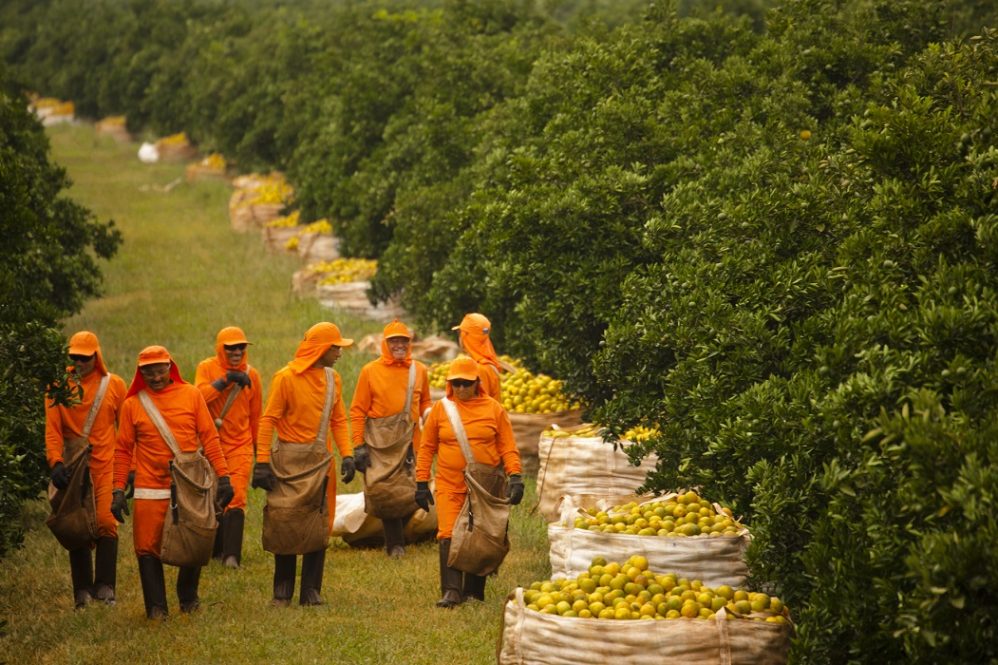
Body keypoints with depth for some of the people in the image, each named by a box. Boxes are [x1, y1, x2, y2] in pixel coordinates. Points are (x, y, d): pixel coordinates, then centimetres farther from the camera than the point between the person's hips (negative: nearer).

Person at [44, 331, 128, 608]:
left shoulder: (114, 385, 4)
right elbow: (52, 429, -2)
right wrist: (56, 462, -16)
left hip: (106, 466, -1)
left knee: (106, 522, -12)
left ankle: (105, 585, -7)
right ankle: (82, 589, 8)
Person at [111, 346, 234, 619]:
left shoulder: (191, 395, 4)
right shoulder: (132, 404, 4)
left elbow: (209, 437, 4)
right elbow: (123, 450, 6)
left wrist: (223, 476, -1)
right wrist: (118, 490, 0)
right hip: (149, 491, 0)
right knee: (148, 549, -4)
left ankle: (188, 599, 27)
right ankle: (156, 607, 3)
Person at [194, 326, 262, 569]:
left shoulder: (251, 375, 4)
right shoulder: (207, 368, -1)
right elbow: (199, 396, -19)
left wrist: (259, 446, 19)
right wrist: (225, 380, -25)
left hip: (240, 446, 0)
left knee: (236, 498, -12)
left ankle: (231, 554, -16)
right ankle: (215, 549, 23)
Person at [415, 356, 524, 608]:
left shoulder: (494, 409, 2)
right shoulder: (440, 408, 3)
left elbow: (508, 447, 2)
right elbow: (426, 448, 7)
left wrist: (515, 477, -10)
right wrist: (421, 483, 4)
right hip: (449, 486, 0)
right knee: (449, 536, -13)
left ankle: (474, 592, 17)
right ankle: (452, 591, -16)